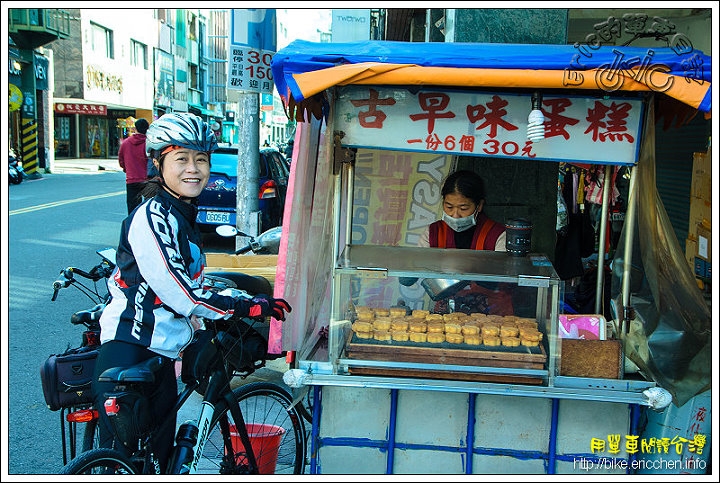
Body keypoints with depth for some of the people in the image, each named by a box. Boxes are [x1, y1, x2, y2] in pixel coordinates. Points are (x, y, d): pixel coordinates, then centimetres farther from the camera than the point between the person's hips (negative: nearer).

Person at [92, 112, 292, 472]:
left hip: (161, 354, 9)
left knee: (161, 457, 17)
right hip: (129, 353, -9)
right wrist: (249, 308, -17)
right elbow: (179, 294, -22)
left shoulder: (184, 216, 11)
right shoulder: (152, 217, -18)